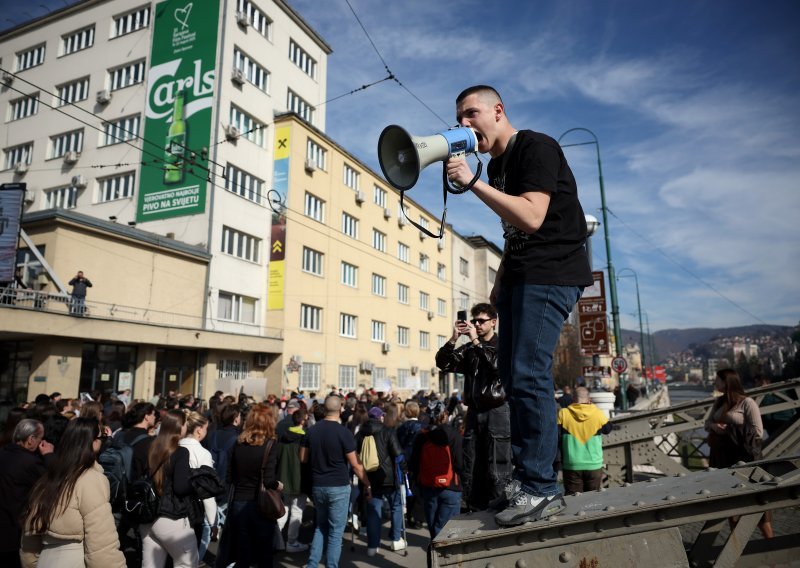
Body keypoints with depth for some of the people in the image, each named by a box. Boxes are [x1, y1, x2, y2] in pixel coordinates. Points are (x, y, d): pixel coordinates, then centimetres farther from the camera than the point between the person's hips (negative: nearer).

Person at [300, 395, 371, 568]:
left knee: (321, 527, 20)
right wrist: (367, 485, -1)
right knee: (336, 531, 6)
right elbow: (355, 464, -12)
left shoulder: (311, 430, 0)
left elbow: (303, 458, 9)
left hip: (317, 486, 5)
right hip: (339, 487, -5)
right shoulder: (343, 432, -14)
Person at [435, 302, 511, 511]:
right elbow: (443, 363, 4)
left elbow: (499, 366, -18)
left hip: (497, 411, -5)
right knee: (470, 473, 9)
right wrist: (453, 339, -9)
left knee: (497, 471, -6)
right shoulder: (469, 349, 15)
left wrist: (476, 342, -17)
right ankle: (476, 514, 19)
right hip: (474, 412, 5)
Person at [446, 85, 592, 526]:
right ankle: (524, 475, 17)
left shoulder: (537, 147, -10)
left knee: (528, 374, -15)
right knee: (511, 374, 8)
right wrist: (500, 282, 17)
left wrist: (472, 182, -23)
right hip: (521, 275, 10)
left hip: (552, 272, -9)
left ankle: (541, 489, -5)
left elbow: (531, 218, -24)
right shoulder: (496, 164, 17)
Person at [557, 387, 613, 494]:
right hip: (594, 465, 1)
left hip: (572, 465, -1)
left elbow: (557, 438, -5)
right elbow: (608, 429, 13)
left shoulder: (563, 413, -9)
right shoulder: (598, 414, -7)